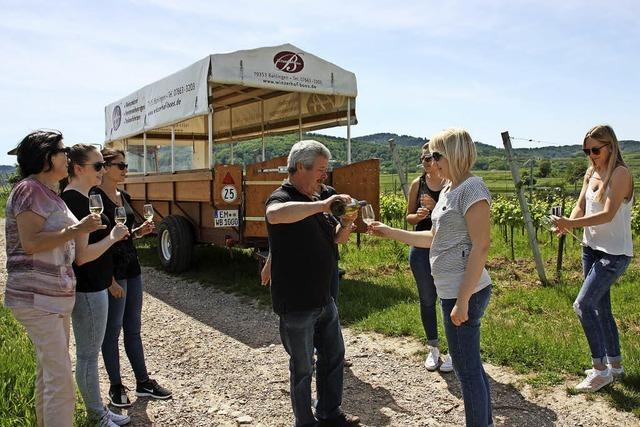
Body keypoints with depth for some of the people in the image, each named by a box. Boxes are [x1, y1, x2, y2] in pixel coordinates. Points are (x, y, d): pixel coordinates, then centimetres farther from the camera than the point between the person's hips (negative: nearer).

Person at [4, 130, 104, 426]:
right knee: (61, 382, -10)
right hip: (36, 298, -10)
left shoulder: (51, 193, 16)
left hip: (58, 296, 10)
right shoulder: (30, 190, -12)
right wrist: (76, 230, -21)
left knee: (47, 373, 18)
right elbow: (30, 242, -21)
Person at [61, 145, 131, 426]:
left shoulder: (81, 198, 10)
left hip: (93, 286, 10)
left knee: (88, 353, 18)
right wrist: (113, 237, -15)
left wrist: (114, 234, 8)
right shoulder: (73, 201, -20)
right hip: (86, 290, -10)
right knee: (88, 355, 5)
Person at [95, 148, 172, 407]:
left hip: (132, 267, 8)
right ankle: (116, 387, 19)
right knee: (113, 330, 4)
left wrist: (140, 231, 0)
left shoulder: (124, 197, 12)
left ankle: (143, 382, 23)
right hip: (111, 270, -8)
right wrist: (110, 279, -20)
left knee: (133, 328, 13)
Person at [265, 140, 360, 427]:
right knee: (303, 368, 8)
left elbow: (335, 239, 16)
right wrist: (322, 205, -38)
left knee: (334, 356, 20)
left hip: (323, 298, 9)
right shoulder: (282, 198, -16)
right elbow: (275, 215, -43)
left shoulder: (312, 202, 11)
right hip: (295, 304, -9)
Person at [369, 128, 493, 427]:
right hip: (452, 291, 9)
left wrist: (463, 300, -21)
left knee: (467, 368, 3)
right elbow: (434, 238, 19)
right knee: (470, 365, 20)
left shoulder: (472, 188, -15)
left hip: (464, 293, -9)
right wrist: (389, 232, 16)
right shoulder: (448, 190, 13)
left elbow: (481, 247, -20)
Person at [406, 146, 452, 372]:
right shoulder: (418, 184, 3)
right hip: (421, 247, 3)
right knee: (427, 300, 12)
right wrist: (418, 215, -12)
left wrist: (436, 207, -22)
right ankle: (433, 348, 29)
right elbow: (409, 217, 10)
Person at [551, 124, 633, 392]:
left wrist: (572, 223, -35)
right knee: (601, 308, 15)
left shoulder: (621, 174, -15)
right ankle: (615, 364, 30)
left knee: (583, 305, -14)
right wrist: (568, 224, -18)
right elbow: (581, 206, 3)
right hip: (591, 248, 8)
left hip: (615, 253, -8)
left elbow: (608, 214, -24)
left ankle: (601, 370, 0)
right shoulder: (590, 173, 7)